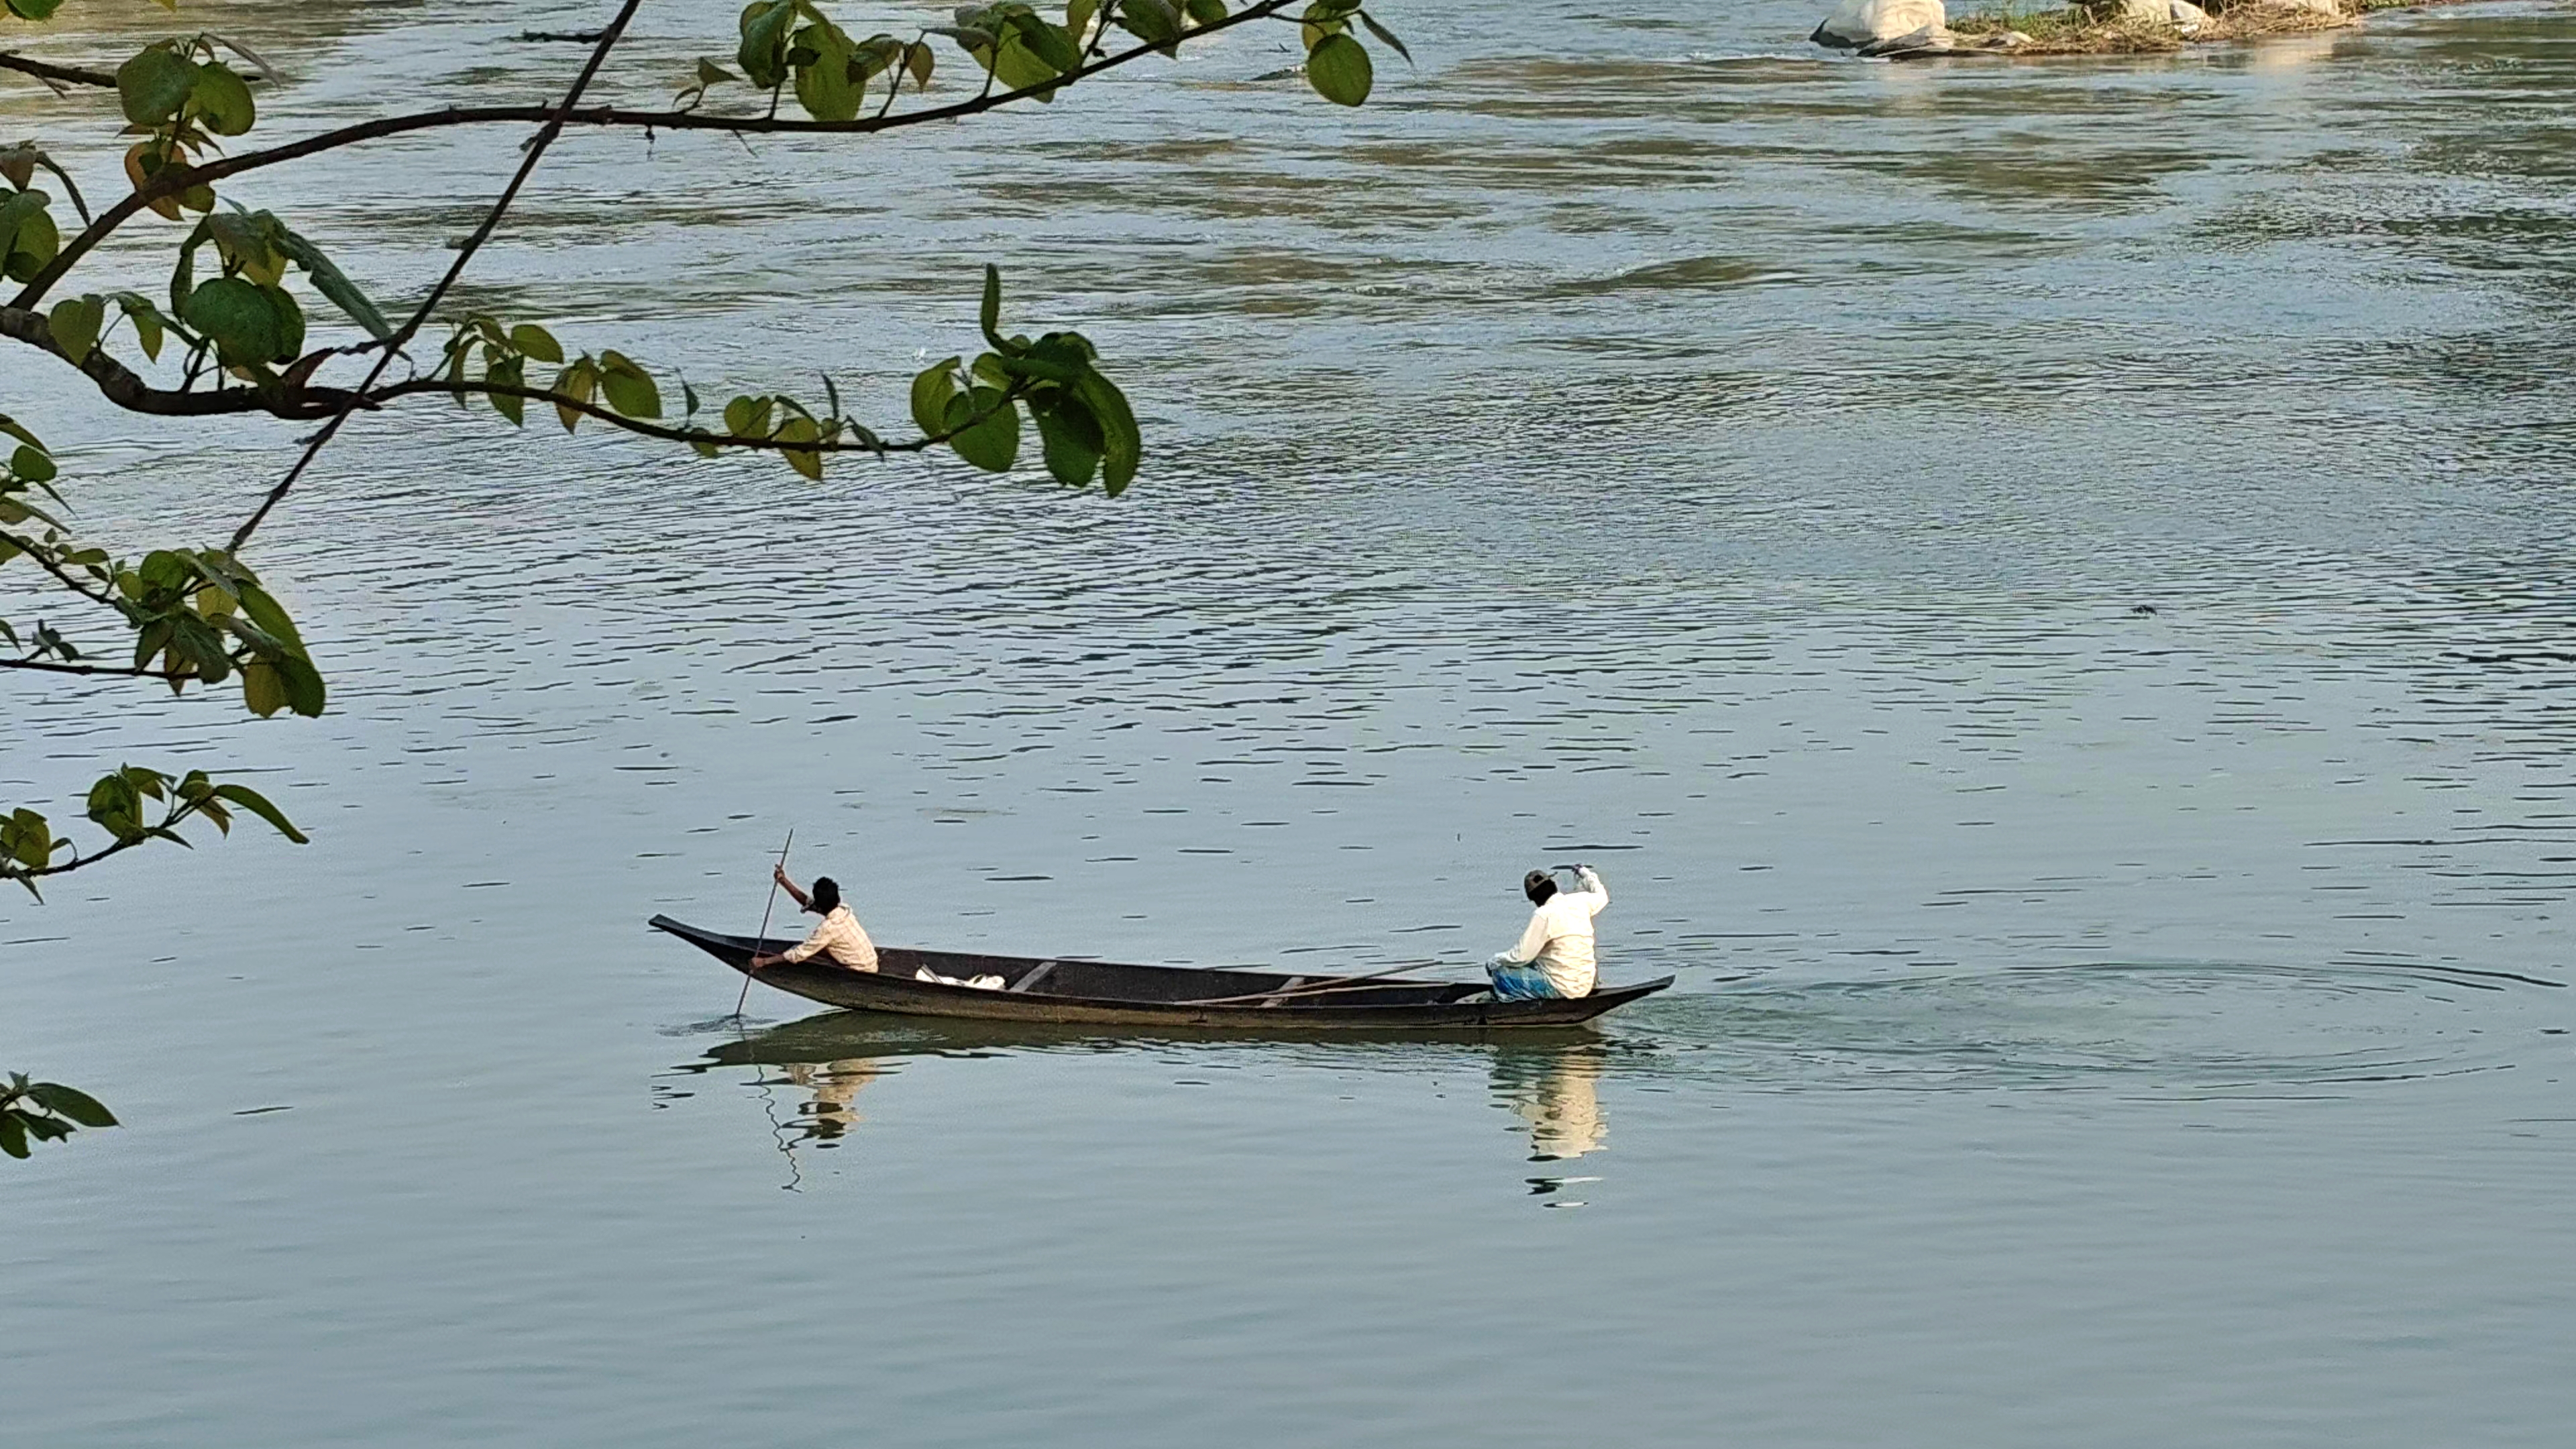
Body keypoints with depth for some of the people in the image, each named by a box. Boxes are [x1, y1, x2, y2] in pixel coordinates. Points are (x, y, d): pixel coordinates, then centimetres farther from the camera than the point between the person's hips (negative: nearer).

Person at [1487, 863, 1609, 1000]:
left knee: (1501, 973, -3)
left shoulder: (1544, 915, -16)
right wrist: (1587, 875, 45)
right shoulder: (1580, 901, 3)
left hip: (1562, 988, -8)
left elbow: (1522, 956, -15)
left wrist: (1495, 961, 2)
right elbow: (1601, 896, 28)